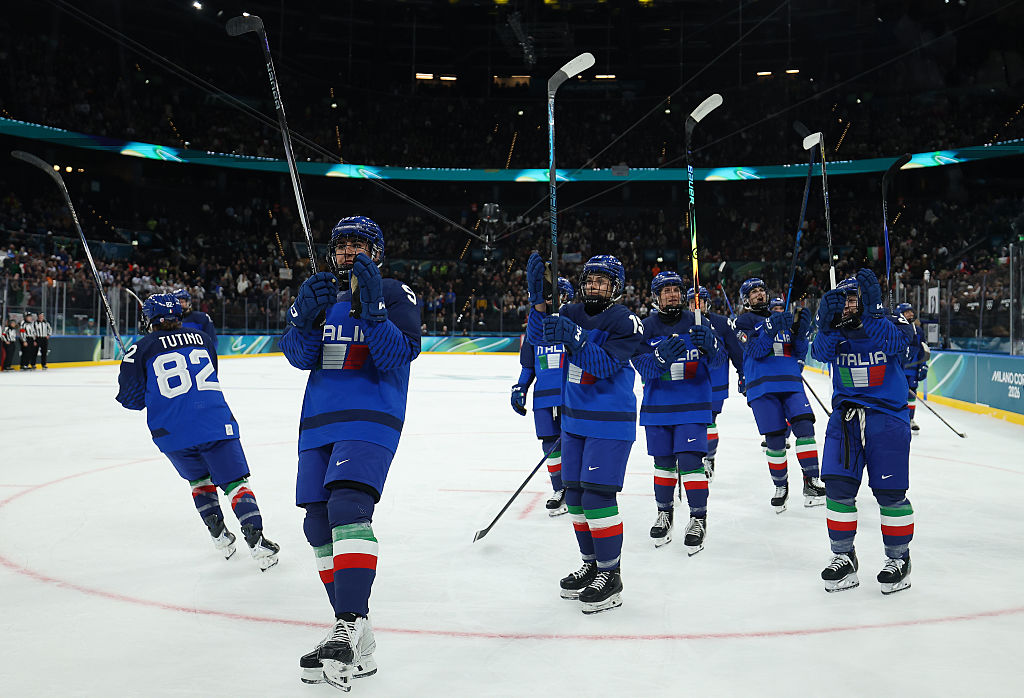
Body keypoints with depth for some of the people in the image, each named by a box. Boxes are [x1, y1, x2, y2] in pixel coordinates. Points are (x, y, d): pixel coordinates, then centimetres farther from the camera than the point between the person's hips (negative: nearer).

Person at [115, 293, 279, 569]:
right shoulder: (202, 339, 16)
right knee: (235, 482, 2)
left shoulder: (141, 348, 5)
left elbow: (132, 398, 6)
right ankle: (255, 539, -14)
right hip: (216, 423, 1)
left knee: (199, 479, 24)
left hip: (173, 434, 0)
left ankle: (219, 534, 15)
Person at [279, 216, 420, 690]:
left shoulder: (395, 295, 1)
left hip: (370, 418, -6)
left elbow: (397, 356, -12)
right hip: (319, 420, 7)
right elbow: (300, 357, 5)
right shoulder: (319, 293, 16)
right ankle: (354, 634, 13)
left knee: (348, 507, -26)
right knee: (319, 525, 4)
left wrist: (370, 308, -22)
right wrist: (306, 317, -13)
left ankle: (351, 624, -30)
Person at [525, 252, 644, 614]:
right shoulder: (573, 314, 8)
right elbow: (538, 336, -2)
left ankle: (610, 575, 0)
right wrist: (538, 297, -16)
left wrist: (575, 339, -33)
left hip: (610, 422, -7)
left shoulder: (625, 322, -11)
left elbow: (605, 364, -22)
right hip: (574, 418, 7)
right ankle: (591, 564, 26)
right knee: (575, 494, 11)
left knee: (597, 495, -11)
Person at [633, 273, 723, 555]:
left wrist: (710, 345, -27)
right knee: (663, 461, 11)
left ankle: (698, 519, 2)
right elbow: (641, 365, -10)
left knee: (690, 460, -10)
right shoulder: (646, 327, 1)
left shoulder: (696, 323, 1)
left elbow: (717, 360, -5)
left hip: (692, 405, -1)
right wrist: (661, 355, -31)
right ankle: (664, 513, 29)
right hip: (657, 406, 2)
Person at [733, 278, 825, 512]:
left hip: (791, 384, 3)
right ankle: (781, 486, 14)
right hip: (762, 386, -3)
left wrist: (800, 331, -3)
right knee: (774, 440, -3)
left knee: (804, 426, -14)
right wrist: (772, 327, -23)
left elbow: (798, 354, 15)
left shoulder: (782, 319, 20)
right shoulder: (745, 321, 6)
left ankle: (811, 484, -12)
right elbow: (755, 350, -11)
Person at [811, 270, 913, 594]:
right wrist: (828, 323, -33)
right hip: (845, 416, 3)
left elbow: (896, 344, -25)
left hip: (887, 417, -3)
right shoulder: (834, 334, 6)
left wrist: (869, 312, -35)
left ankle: (899, 558, 17)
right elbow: (820, 352, -15)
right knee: (838, 486, -3)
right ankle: (843, 557, 12)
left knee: (890, 492, -1)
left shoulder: (885, 328, -2)